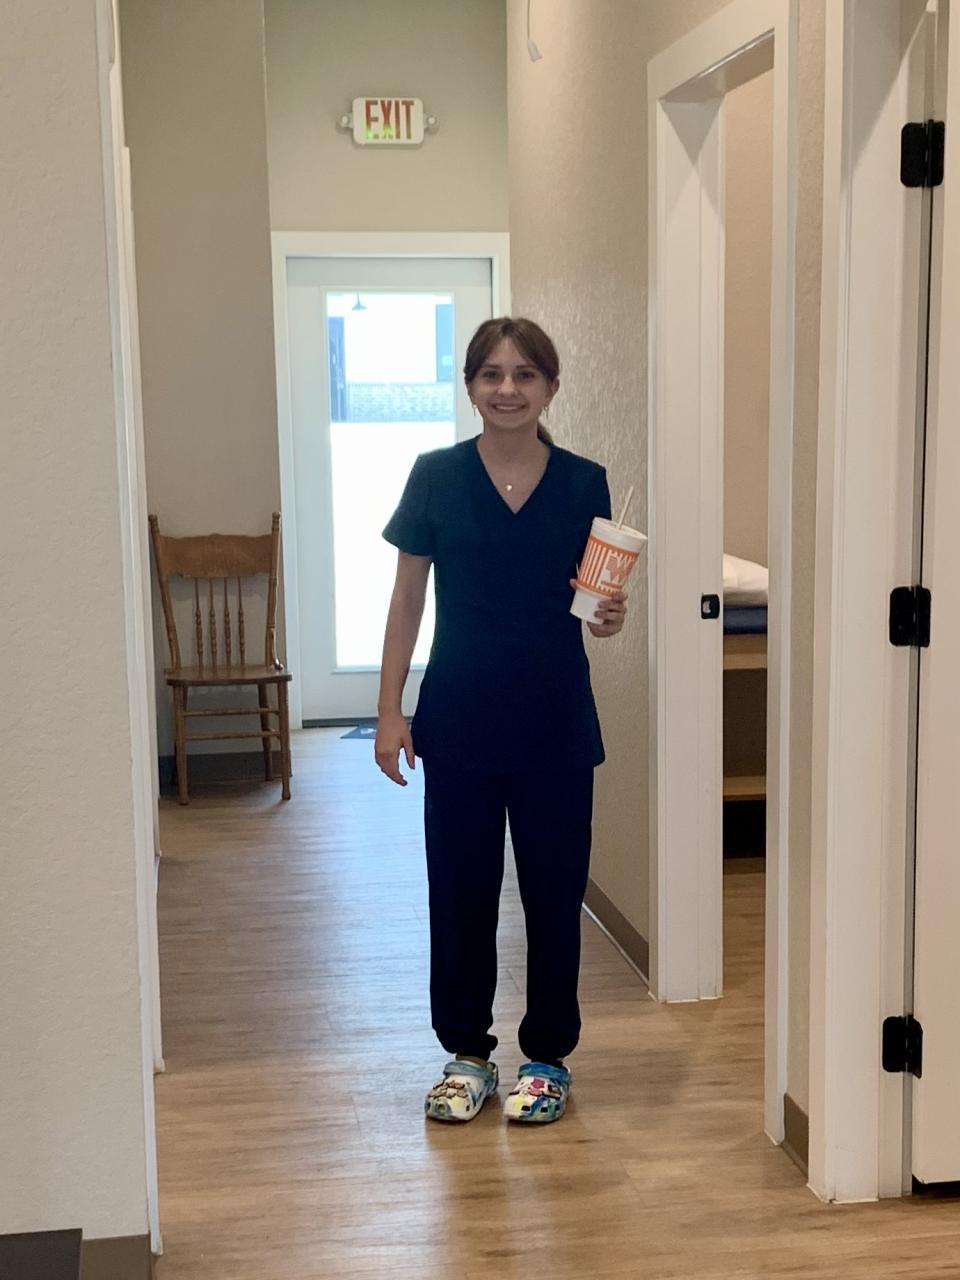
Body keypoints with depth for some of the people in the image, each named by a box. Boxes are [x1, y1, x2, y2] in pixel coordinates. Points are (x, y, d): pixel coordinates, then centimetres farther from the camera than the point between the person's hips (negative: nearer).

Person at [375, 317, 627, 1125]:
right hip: (460, 718, 0)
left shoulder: (583, 484, -1)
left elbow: (596, 597, 8)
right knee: (461, 891, 9)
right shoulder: (437, 478, -2)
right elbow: (408, 598, 1)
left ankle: (547, 1057, 24)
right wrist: (390, 710, -3)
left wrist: (610, 617, -16)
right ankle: (467, 1053, 26)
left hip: (555, 722, 0)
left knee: (554, 891, 8)